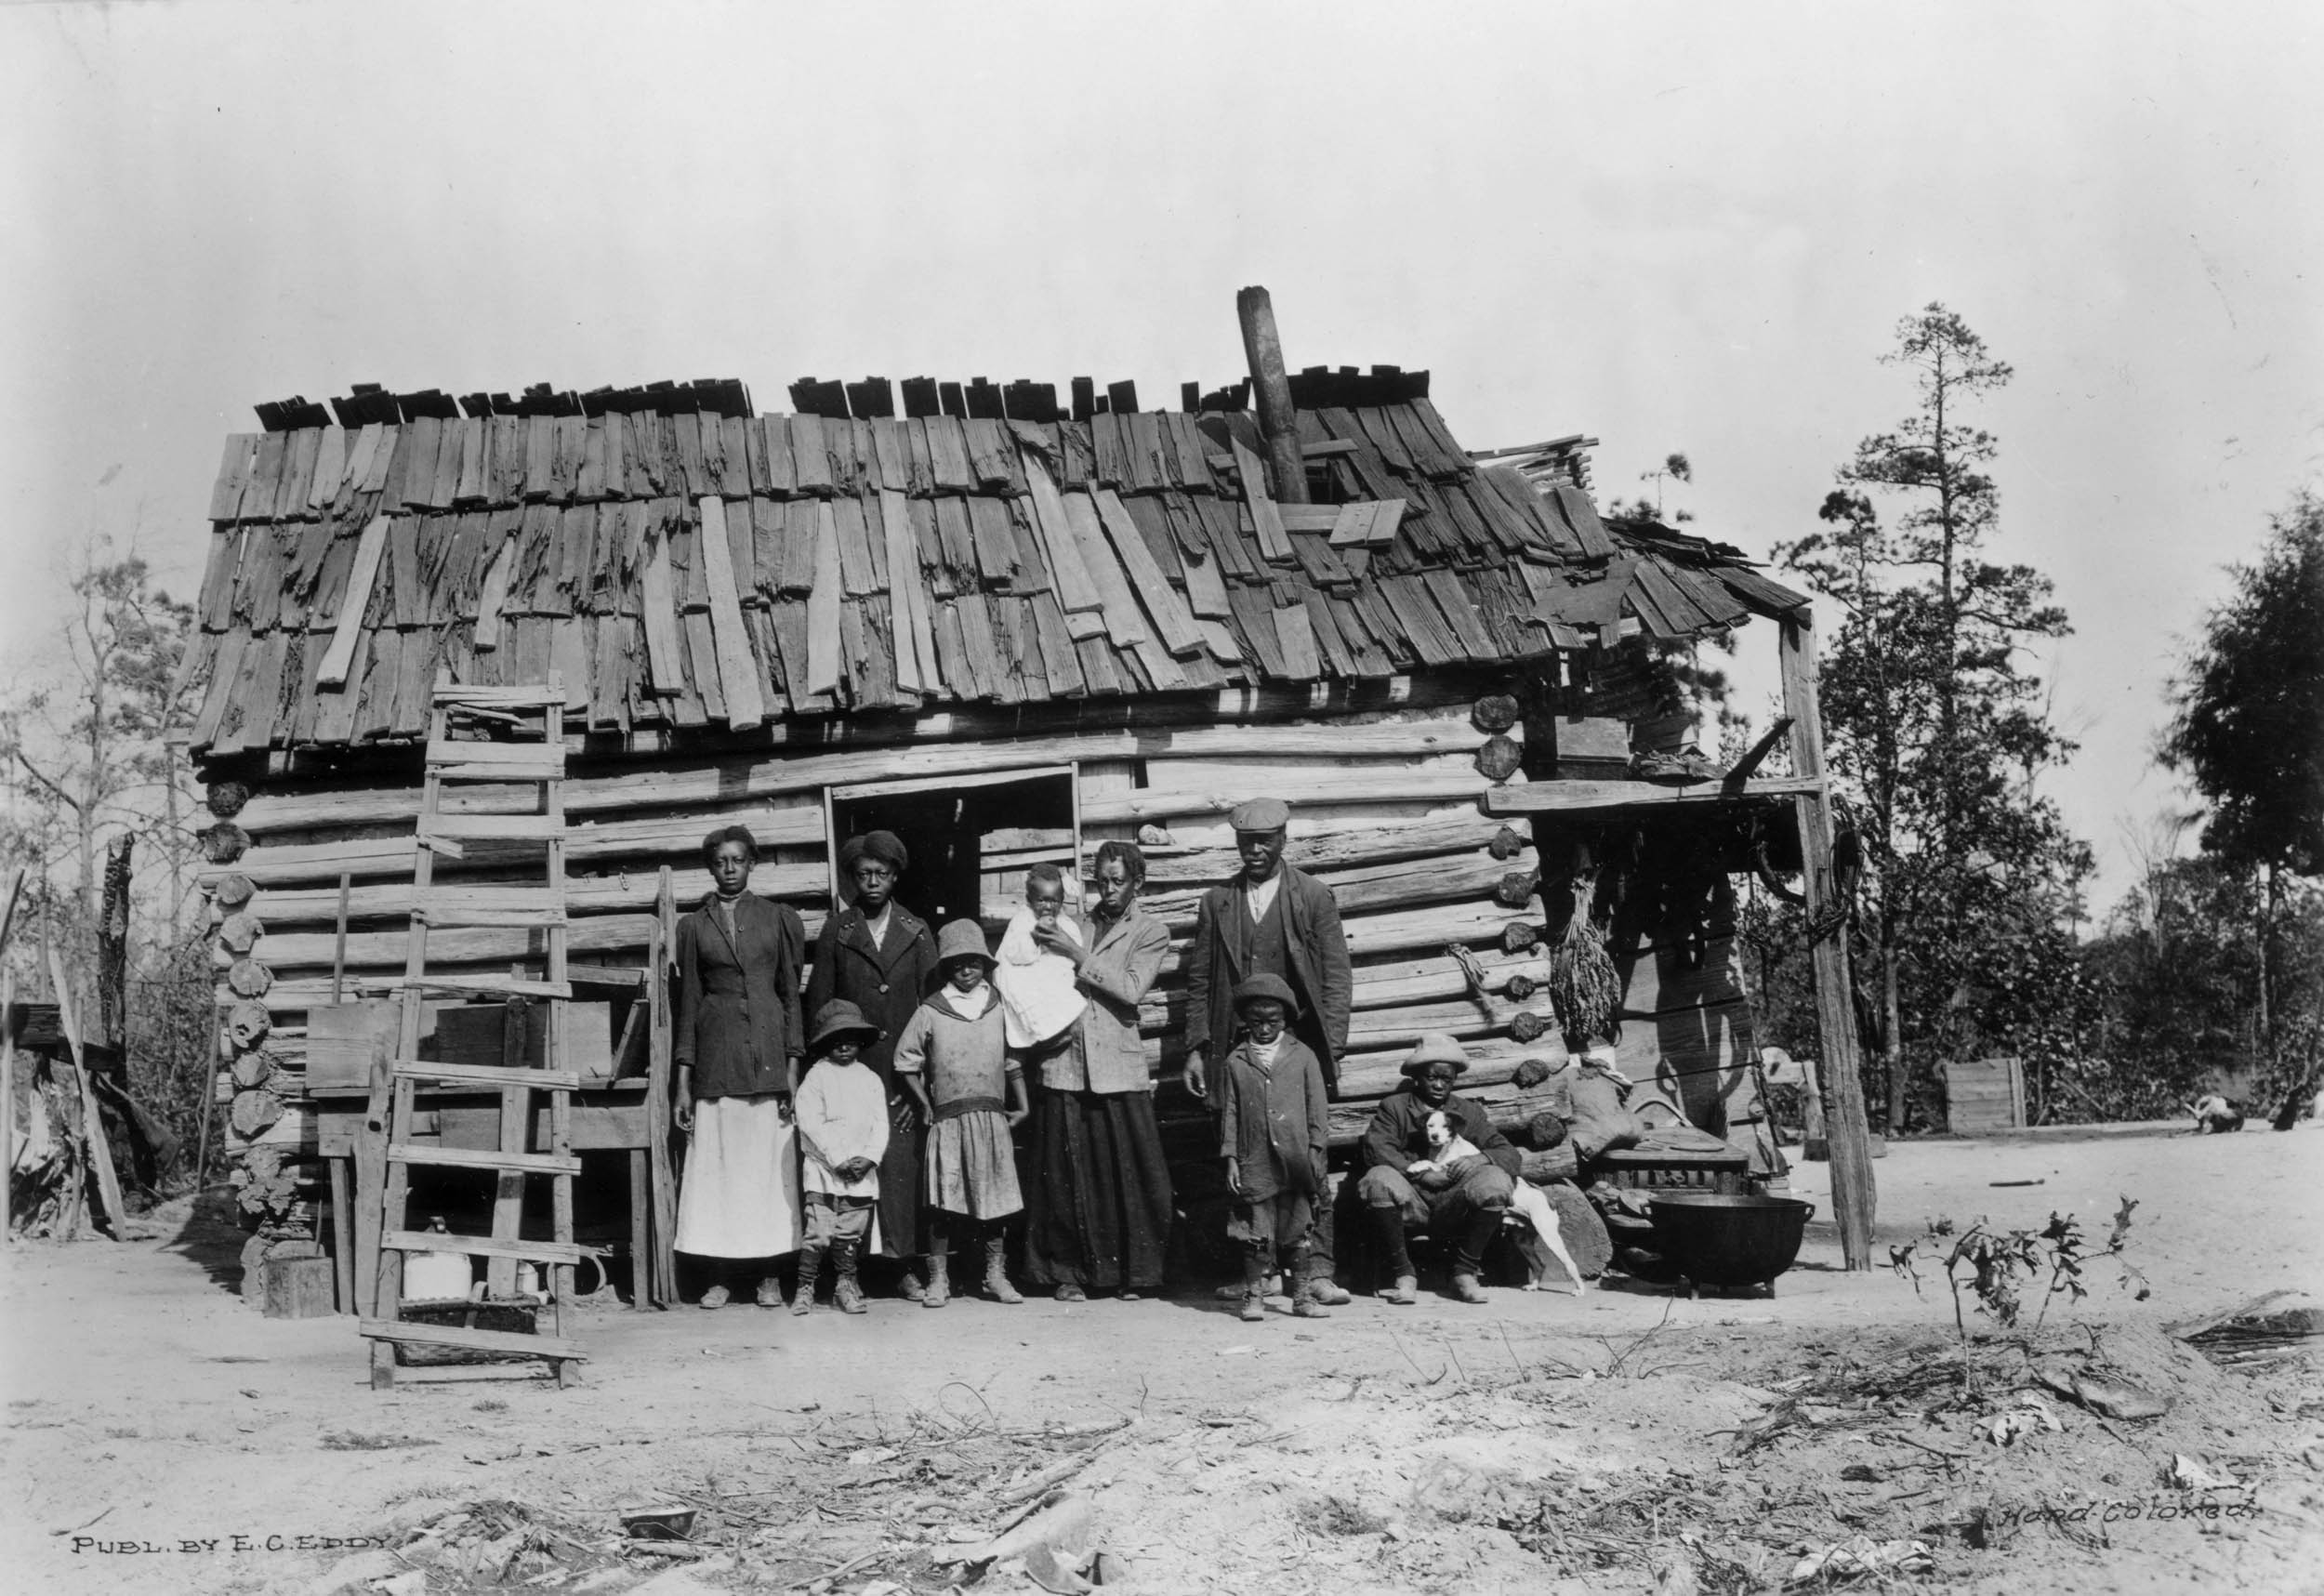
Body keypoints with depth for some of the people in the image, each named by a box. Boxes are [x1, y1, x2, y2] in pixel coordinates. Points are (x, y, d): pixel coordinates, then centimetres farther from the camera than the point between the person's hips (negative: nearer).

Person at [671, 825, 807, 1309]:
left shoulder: (778, 918, 8)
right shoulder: (693, 925, 9)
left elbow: (791, 994, 7)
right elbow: (687, 1002, 9)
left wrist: (793, 1068, -1)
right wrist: (683, 1084, 4)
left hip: (768, 1053, 0)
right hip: (715, 1056, 1)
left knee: (769, 1162, -1)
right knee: (715, 1164, -1)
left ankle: (766, 1274, 7)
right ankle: (721, 1276, 6)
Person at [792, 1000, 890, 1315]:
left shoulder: (870, 1080, 10)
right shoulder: (816, 1077, -2)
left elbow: (880, 1125, 7)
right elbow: (811, 1124, -9)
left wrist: (868, 1158, -9)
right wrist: (839, 1160, -14)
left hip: (863, 1172, 3)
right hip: (824, 1170, -3)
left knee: (851, 1233, 8)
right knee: (818, 1231, -7)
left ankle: (845, 1285, 18)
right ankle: (805, 1286, 2)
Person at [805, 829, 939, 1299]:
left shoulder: (917, 932, 10)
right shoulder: (835, 931, 7)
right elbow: (818, 1002, 8)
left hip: (904, 1072, 1)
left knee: (904, 1165, -4)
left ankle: (906, 1264, 0)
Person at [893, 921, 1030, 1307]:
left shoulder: (999, 1008, 8)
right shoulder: (930, 1012, 2)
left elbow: (1014, 1060, 13)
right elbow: (906, 1061, 7)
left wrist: (1021, 1106, 8)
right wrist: (925, 1106, 3)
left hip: (993, 1118, 2)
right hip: (947, 1119, -2)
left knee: (995, 1198, 3)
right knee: (943, 1200, -3)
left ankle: (996, 1276, 12)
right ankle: (938, 1279, 4)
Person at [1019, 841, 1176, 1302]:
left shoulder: (1150, 932, 6)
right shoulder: (1072, 922, 13)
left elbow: (1131, 989, -9)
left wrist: (1078, 954, -12)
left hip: (1118, 1068, -2)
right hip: (1063, 1062, 2)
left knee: (1127, 1173, 0)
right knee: (1066, 1175, 2)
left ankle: (1132, 1272, 11)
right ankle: (1069, 1271, 12)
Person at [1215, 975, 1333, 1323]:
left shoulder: (1302, 1056, 6)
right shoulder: (1235, 1062, 6)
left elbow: (1317, 1108, 6)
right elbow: (1229, 1113, 6)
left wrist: (1316, 1150, -1)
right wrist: (1230, 1158, 1)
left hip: (1295, 1161, 0)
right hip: (1254, 1164, 0)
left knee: (1300, 1231, 5)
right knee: (1258, 1233, 2)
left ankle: (1303, 1295, 12)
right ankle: (1254, 1297, 11)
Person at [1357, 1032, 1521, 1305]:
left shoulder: (1469, 1113, 17)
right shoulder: (1394, 1106, 10)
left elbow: (1512, 1155, 8)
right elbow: (1376, 1149, -8)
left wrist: (1482, 1158, -14)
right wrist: (1421, 1173, -17)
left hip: (1452, 1206, 1)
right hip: (1410, 1201, -1)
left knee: (1496, 1182, -26)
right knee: (1379, 1178, -32)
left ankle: (1465, 1272, -10)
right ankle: (1403, 1275, -17)